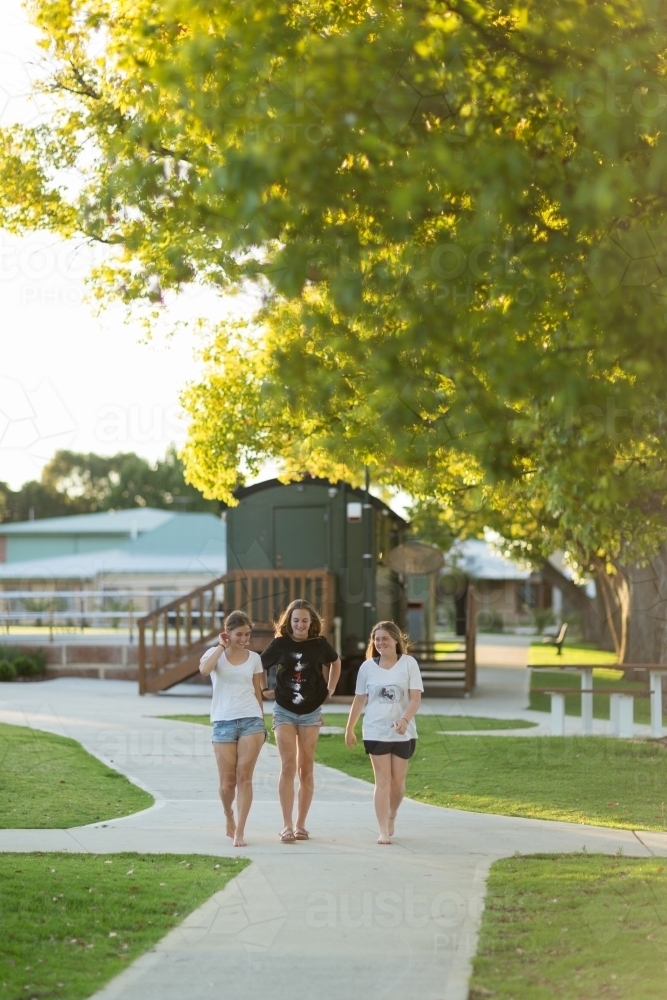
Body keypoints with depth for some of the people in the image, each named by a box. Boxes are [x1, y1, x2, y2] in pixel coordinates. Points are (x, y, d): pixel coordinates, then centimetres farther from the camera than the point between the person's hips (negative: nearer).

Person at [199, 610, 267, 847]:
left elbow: (257, 692, 13)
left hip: (251, 720, 1)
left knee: (244, 777, -8)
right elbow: (204, 669, -22)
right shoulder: (215, 653, 2)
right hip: (223, 722, -1)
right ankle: (229, 818, 31)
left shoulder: (254, 658, 9)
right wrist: (222, 646, -12)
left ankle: (239, 831, -7)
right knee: (227, 782, 2)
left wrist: (262, 724, 12)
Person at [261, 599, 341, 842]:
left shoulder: (319, 644, -2)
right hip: (284, 712, -2)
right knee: (288, 767, -11)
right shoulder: (280, 644, -7)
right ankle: (287, 826, -11)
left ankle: (300, 825, 11)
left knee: (306, 770, 5)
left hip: (311, 713, 2)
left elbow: (335, 662, 17)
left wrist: (330, 689, 11)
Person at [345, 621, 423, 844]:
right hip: (375, 732, 0)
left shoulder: (409, 663, -2)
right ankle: (384, 832, -6)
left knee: (398, 782, 6)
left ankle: (391, 819, 32)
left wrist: (405, 720, -24)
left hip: (403, 733, 0)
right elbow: (360, 700, 11)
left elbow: (415, 697, -7)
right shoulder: (367, 666, 4)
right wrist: (349, 729, 12)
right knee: (383, 781, -5)